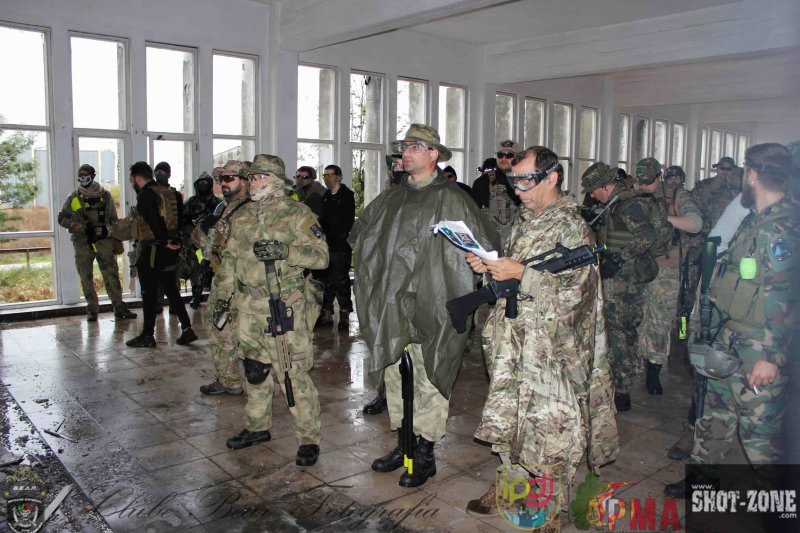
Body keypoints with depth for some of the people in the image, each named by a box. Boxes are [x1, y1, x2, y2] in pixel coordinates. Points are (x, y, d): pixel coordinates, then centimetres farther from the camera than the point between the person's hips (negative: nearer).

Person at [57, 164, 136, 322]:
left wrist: (117, 241, 5)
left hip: (103, 240, -1)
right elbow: (61, 218, 9)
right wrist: (74, 225, -12)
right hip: (82, 242, 1)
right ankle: (92, 310, 15)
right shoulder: (73, 198, 5)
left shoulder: (104, 195, 5)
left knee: (111, 275, -7)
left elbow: (113, 220, 8)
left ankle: (119, 308, -5)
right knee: (86, 278, 6)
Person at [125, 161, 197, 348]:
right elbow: (175, 219, 12)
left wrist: (165, 242, -14)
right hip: (168, 251, 8)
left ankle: (147, 336, 9)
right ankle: (187, 329, 10)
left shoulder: (145, 195, -13)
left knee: (149, 294, 1)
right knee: (171, 290, 13)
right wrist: (171, 241, 6)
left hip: (151, 250, -8)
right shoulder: (168, 192, 13)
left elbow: (154, 222, -23)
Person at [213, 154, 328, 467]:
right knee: (254, 370, 17)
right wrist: (223, 295, 16)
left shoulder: (297, 214, -6)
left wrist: (284, 251, -24)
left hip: (286, 309, -6)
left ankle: (309, 438, 7)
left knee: (292, 374, -6)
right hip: (249, 309, 7)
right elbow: (230, 258, 20)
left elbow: (321, 255, -12)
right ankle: (258, 427, 35)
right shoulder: (243, 216, 13)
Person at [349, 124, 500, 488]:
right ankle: (403, 445, 32)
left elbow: (484, 246, -6)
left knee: (429, 382, 3)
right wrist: (377, 273, 16)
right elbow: (360, 235, 26)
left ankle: (425, 456, 19)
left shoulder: (451, 201, -7)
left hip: (430, 309, -6)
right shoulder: (391, 199, 12)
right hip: (391, 307, 6)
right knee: (395, 377, 15)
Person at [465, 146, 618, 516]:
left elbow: (575, 289, -19)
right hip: (514, 340, 7)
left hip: (552, 348, -7)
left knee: (550, 420, 3)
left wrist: (520, 273, -23)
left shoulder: (572, 227, -12)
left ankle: (555, 501, 20)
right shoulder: (523, 221, 13)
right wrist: (487, 267, 0)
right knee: (509, 414, 14)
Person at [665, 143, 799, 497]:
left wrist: (771, 356, -22)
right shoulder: (757, 220, 10)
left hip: (759, 352, -10)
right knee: (716, 411, 20)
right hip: (732, 342, 10)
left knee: (759, 427, 2)